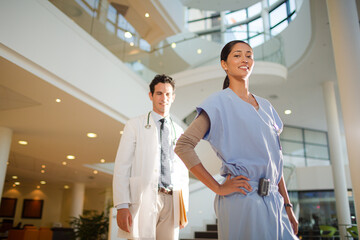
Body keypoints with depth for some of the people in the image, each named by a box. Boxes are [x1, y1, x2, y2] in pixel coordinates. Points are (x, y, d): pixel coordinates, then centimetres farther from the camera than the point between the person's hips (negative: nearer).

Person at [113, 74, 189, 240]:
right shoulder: (135, 125, 7)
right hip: (143, 200, -3)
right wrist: (122, 206, -12)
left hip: (171, 202, 4)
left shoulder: (178, 132, 18)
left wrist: (184, 207, 10)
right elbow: (122, 167, -1)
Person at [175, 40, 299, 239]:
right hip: (242, 200, -6)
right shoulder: (220, 102, -5)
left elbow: (275, 160, 16)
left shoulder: (265, 106, 14)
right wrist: (218, 188, -13)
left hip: (273, 201, 6)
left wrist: (287, 206, 12)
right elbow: (183, 145, -12)